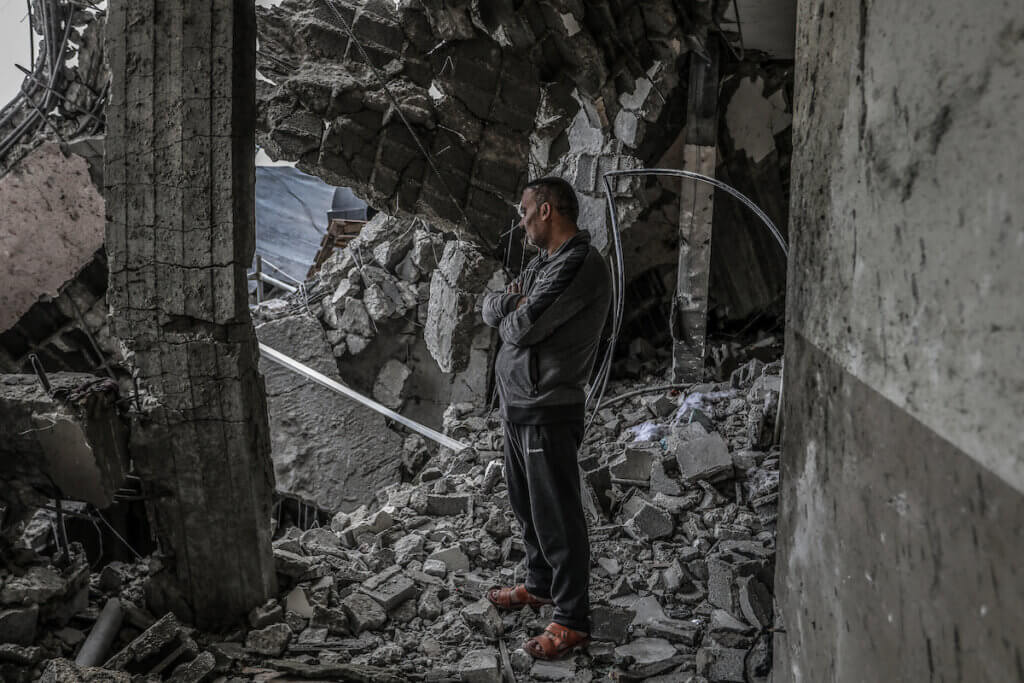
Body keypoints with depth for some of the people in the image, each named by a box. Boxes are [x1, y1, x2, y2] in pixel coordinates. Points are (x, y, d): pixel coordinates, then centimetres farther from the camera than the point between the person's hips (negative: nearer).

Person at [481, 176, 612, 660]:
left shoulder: (580, 265, -19)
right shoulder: (544, 262, 14)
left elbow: (521, 328, -23)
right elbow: (490, 309, 12)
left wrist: (511, 313, -1)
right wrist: (513, 302, -9)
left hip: (548, 413, -10)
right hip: (517, 404, 10)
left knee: (558, 518, -2)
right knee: (527, 506, 22)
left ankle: (572, 622, 8)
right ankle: (540, 585, 39)